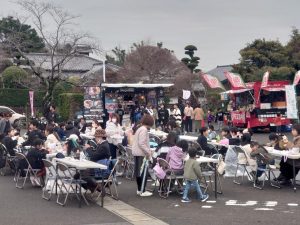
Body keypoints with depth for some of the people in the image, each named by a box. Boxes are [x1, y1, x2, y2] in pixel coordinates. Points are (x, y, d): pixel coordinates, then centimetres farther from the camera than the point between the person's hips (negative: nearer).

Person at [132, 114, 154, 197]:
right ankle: (142, 191, -3)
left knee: (138, 171, 14)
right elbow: (141, 143, -23)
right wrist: (148, 152, -19)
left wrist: (148, 150, 13)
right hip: (142, 154, -10)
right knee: (143, 172, -5)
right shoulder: (144, 130, -16)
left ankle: (139, 190, 22)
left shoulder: (139, 129, 16)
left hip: (137, 153, 10)